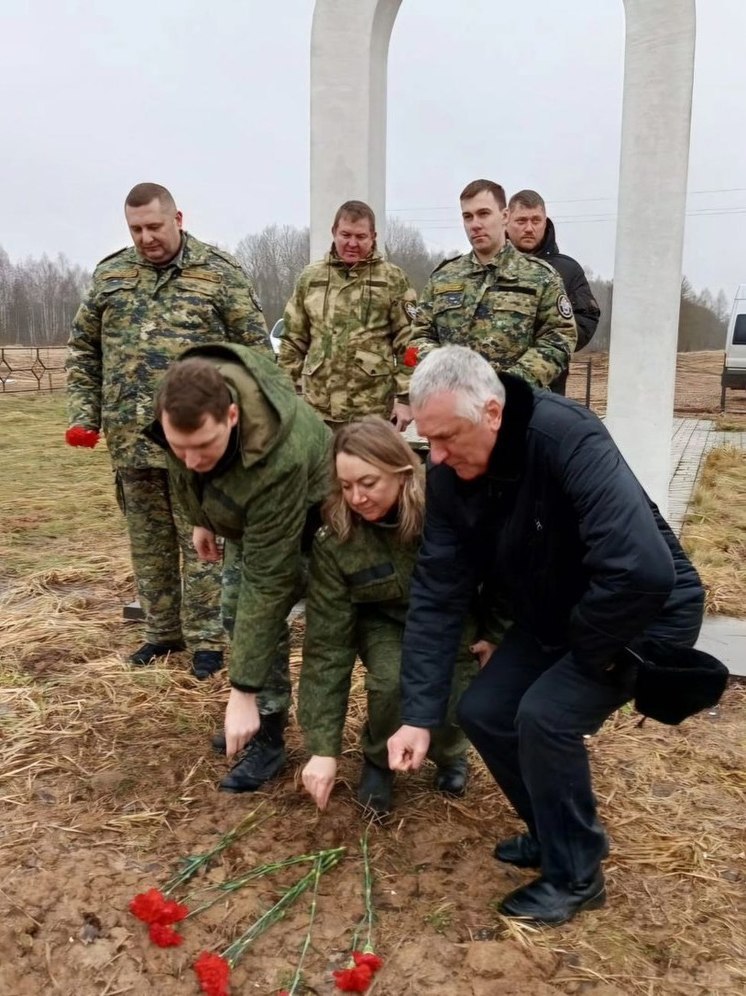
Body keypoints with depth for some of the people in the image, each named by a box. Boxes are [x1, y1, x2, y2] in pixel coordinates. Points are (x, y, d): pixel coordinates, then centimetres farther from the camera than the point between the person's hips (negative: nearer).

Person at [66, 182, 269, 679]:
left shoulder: (219, 272, -1)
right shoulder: (110, 274, 10)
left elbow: (255, 350, 0)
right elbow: (83, 350, 15)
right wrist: (84, 414, 5)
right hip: (131, 436, 4)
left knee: (200, 540, 2)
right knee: (148, 541, 14)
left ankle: (206, 638, 15)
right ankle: (163, 630, 29)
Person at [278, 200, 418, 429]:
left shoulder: (393, 279, 2)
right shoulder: (310, 277, 10)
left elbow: (408, 345, -1)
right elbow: (292, 342, 11)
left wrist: (404, 397, -8)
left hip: (373, 410, -2)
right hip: (315, 407, 3)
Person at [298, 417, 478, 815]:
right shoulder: (335, 540, -24)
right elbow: (327, 643, -22)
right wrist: (323, 747, -23)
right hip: (385, 624, 1)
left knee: (455, 703, -24)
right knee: (392, 680, -30)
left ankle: (449, 753, 16)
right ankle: (378, 761, 4)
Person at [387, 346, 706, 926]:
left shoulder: (568, 439, -35)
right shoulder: (450, 476, -13)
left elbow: (643, 569, -43)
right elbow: (437, 595, -13)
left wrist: (580, 653, -26)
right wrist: (419, 716, -17)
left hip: (646, 614, -7)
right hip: (552, 617, 7)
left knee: (546, 715, -22)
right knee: (482, 712, -1)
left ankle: (575, 875, 4)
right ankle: (555, 832, 24)